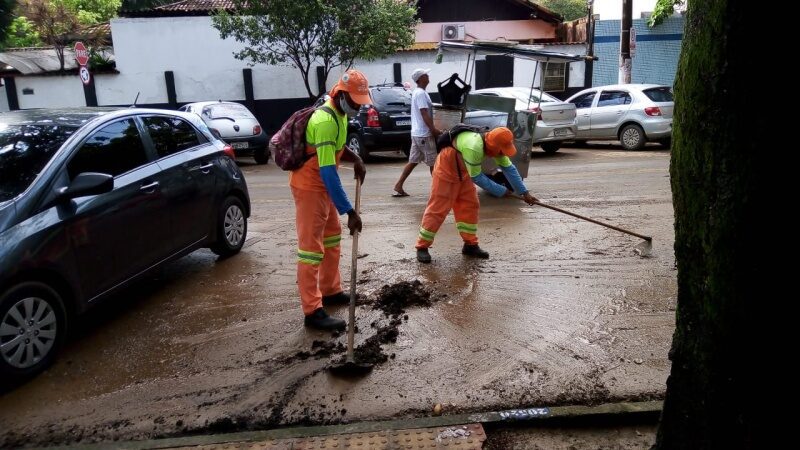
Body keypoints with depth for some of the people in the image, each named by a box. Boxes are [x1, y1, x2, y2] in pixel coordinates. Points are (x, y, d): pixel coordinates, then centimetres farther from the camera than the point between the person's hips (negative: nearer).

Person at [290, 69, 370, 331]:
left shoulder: (339, 114, 4)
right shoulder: (326, 121, -27)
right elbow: (328, 172, -32)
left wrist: (355, 159, 1)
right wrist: (350, 211, -34)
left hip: (322, 186, 10)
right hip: (309, 186, -10)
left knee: (332, 238, 18)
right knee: (311, 247, -8)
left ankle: (330, 291, 32)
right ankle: (312, 311, -4)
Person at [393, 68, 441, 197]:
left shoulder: (416, 92, 17)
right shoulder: (421, 93, -15)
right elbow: (425, 114, -21)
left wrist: (432, 129, 21)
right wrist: (434, 130, -20)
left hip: (416, 133, 10)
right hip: (424, 134, -10)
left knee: (413, 161, 10)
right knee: (433, 162, 0)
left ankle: (398, 186, 8)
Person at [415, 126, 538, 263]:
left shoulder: (493, 145, -12)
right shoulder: (473, 148, -38)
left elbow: (509, 168, -7)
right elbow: (477, 177, -28)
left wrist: (524, 192, -10)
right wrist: (501, 191, -21)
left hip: (463, 172, 8)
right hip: (446, 171, -8)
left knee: (469, 206, 6)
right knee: (438, 209, -7)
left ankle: (470, 245, 16)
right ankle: (422, 247, 1)